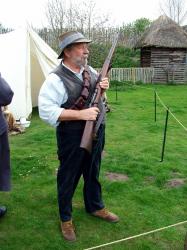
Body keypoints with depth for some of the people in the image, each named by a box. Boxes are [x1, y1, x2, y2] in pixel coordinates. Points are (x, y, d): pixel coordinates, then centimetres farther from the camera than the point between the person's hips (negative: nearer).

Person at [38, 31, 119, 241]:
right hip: (72, 139, -6)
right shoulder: (56, 79, -19)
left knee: (93, 174, 22)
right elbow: (46, 111, -24)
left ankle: (95, 207, 45)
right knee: (68, 178, 10)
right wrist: (81, 114, -28)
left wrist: (103, 88, -6)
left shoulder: (91, 71, 4)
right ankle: (65, 219, 31)